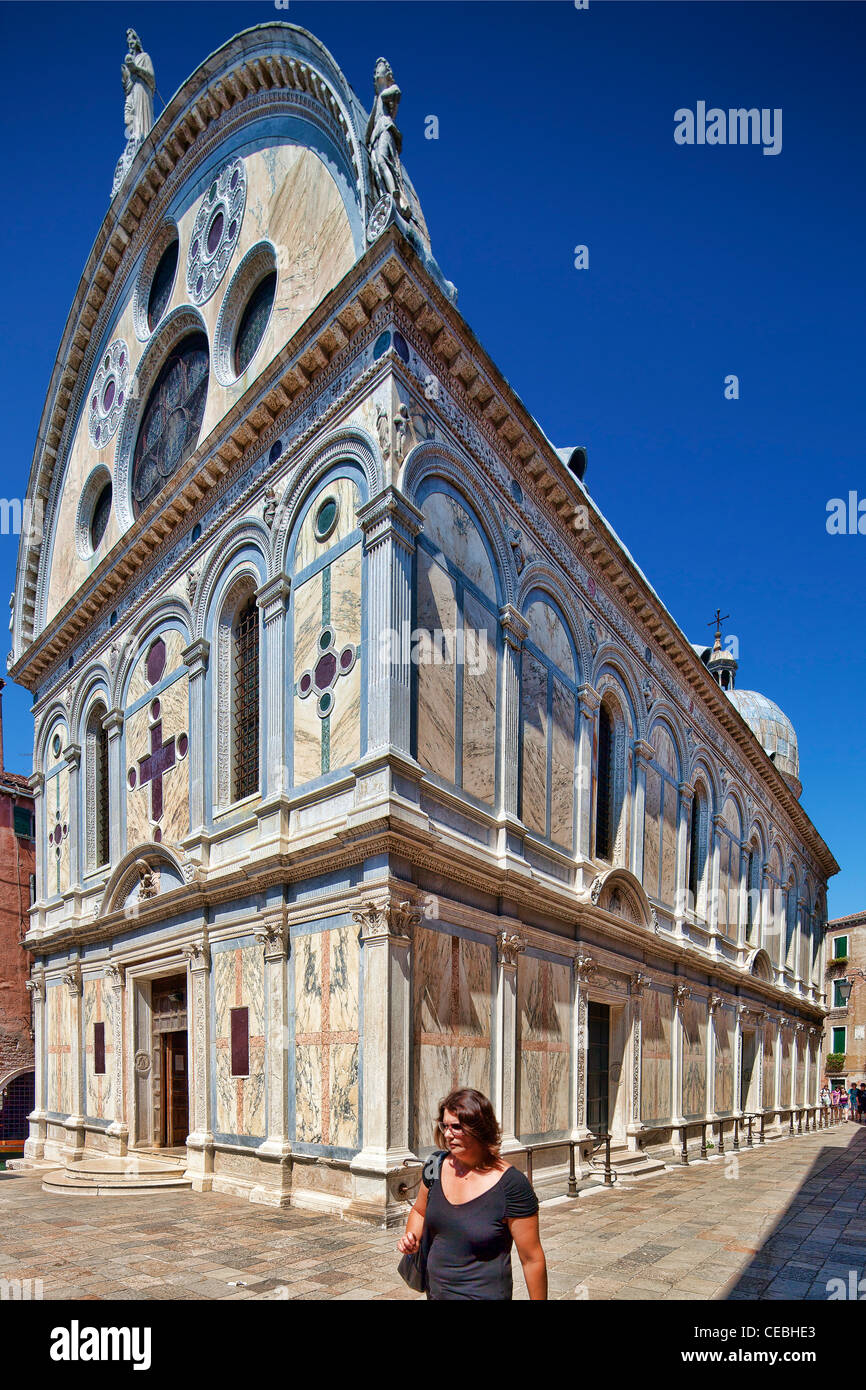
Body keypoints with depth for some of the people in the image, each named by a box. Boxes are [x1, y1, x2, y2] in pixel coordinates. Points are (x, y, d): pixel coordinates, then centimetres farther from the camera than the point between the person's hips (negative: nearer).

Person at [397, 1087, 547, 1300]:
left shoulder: (511, 1184, -20)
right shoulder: (437, 1166, -4)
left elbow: (532, 1260, -14)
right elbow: (419, 1212, 14)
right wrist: (412, 1239, -5)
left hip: (484, 1293, -5)